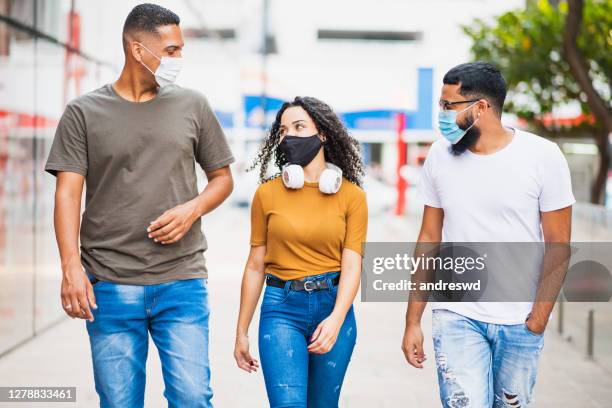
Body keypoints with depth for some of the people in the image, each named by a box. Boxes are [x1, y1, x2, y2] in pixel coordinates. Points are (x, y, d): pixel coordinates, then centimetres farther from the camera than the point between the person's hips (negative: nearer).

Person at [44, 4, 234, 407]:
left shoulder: (192, 105, 9)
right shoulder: (84, 113, 3)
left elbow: (222, 177, 15)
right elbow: (68, 193, -3)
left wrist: (192, 209, -6)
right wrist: (71, 265, -15)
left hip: (182, 282, 1)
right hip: (110, 284, -1)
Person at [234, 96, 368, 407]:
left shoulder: (351, 195, 1)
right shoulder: (267, 194, 1)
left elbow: (352, 265, -5)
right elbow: (255, 265, 5)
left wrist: (336, 318, -21)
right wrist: (241, 332, 6)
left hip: (334, 307, 1)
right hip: (282, 309, -1)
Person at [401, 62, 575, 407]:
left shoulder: (543, 156, -8)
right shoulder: (440, 156, 0)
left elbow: (558, 246, -4)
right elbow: (429, 239, 7)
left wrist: (537, 323, -9)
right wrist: (413, 321, 5)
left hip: (520, 323, -1)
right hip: (457, 317, 1)